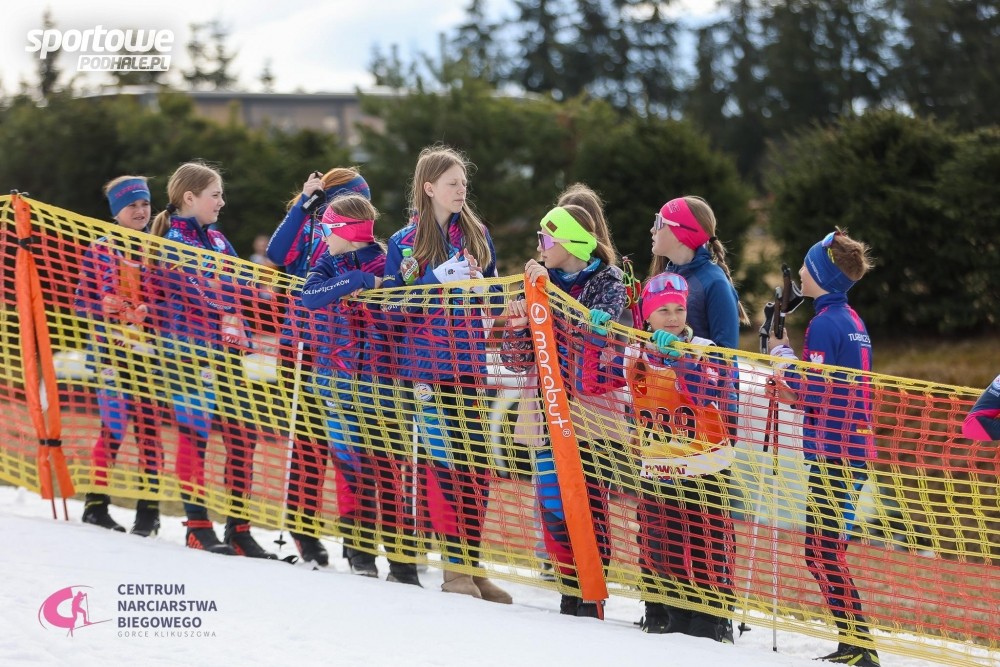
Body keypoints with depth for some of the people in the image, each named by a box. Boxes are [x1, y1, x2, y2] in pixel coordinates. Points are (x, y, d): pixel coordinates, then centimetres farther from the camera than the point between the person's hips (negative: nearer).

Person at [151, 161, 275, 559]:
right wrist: (255, 285, -12)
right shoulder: (174, 242, -7)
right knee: (196, 434, -4)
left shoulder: (216, 239, 16)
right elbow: (202, 294, -17)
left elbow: (240, 285, 11)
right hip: (190, 349, -7)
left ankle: (238, 526, 11)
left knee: (241, 435, 5)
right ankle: (198, 526, 2)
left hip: (226, 348, 7)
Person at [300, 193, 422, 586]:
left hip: (378, 378, -4)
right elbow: (309, 295, -11)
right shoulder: (329, 265, 7)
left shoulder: (385, 266, -3)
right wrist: (357, 280, -19)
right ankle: (361, 548, 12)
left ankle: (401, 555, -5)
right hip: (338, 378, 4)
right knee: (351, 461, 4)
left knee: (388, 463, -7)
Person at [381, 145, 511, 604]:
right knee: (442, 461, -7)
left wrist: (479, 284, -6)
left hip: (469, 362, 3)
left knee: (477, 462, 1)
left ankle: (473, 564, 10)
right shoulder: (405, 243, 1)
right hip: (425, 363, -3)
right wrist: (437, 280, -17)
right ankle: (455, 568, -2)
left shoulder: (477, 235, 10)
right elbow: (392, 303, -5)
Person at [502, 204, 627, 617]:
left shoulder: (608, 282, -2)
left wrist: (549, 292, -23)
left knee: (587, 498, -6)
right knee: (552, 501, 2)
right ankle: (570, 587, 12)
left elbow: (596, 331, -22)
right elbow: (518, 359, 11)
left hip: (589, 411, -5)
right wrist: (516, 327, -10)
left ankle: (592, 594, 1)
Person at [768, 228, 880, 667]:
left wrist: (781, 353, -2)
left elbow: (810, 390, -16)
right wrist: (793, 391, 8)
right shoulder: (851, 319, 16)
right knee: (822, 551, 13)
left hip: (833, 450, -10)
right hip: (853, 447, 10)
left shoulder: (825, 322, -13)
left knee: (824, 551, -9)